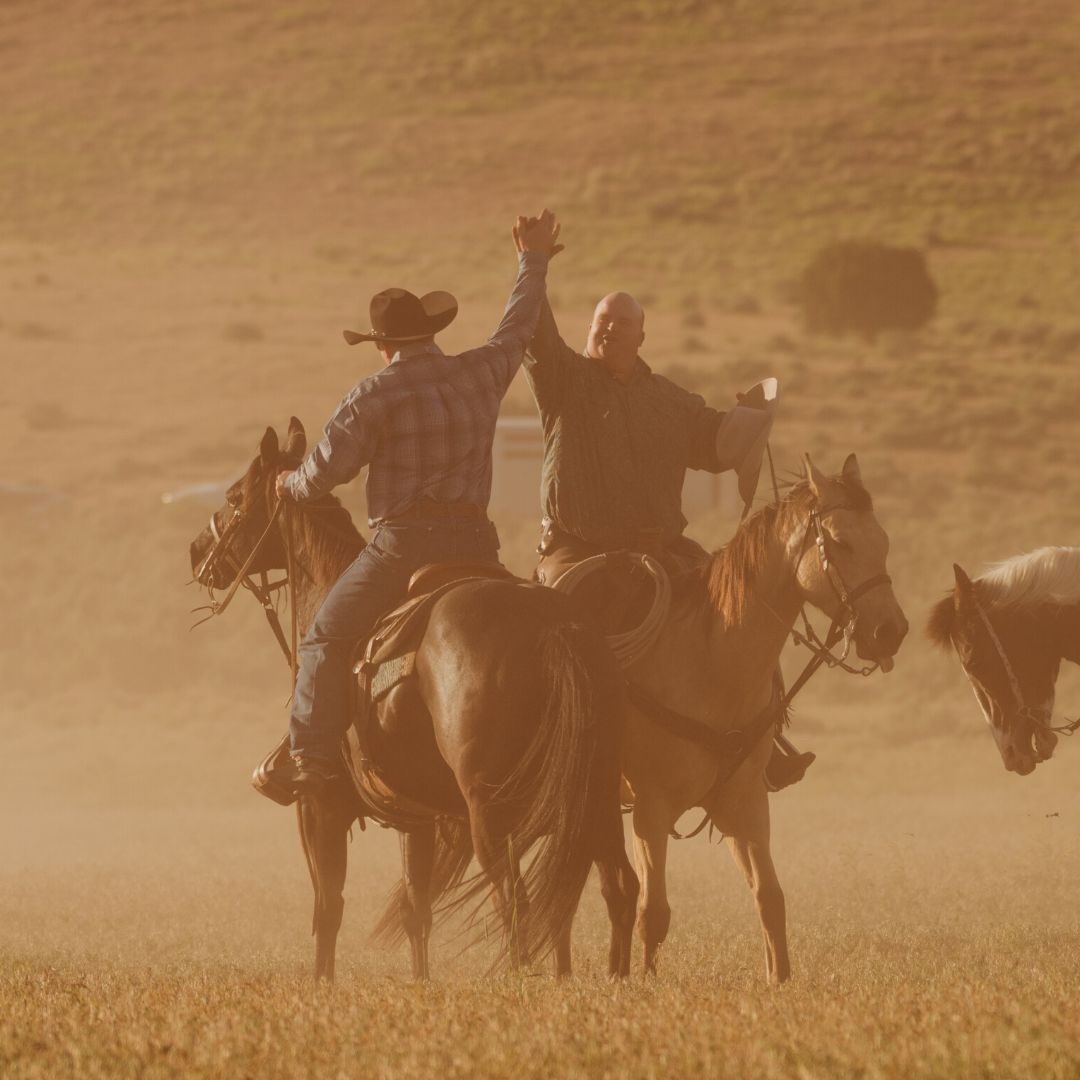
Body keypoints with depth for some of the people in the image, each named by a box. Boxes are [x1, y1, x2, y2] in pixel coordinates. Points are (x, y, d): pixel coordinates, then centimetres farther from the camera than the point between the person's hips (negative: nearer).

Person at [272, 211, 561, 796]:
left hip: (403, 542, -5)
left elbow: (325, 470, -4)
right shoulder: (481, 374, 8)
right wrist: (533, 263, 42)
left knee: (326, 639, 4)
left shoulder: (373, 396, -7)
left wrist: (290, 486, 19)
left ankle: (312, 758, -8)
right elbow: (518, 328, 27)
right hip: (474, 543, 5)